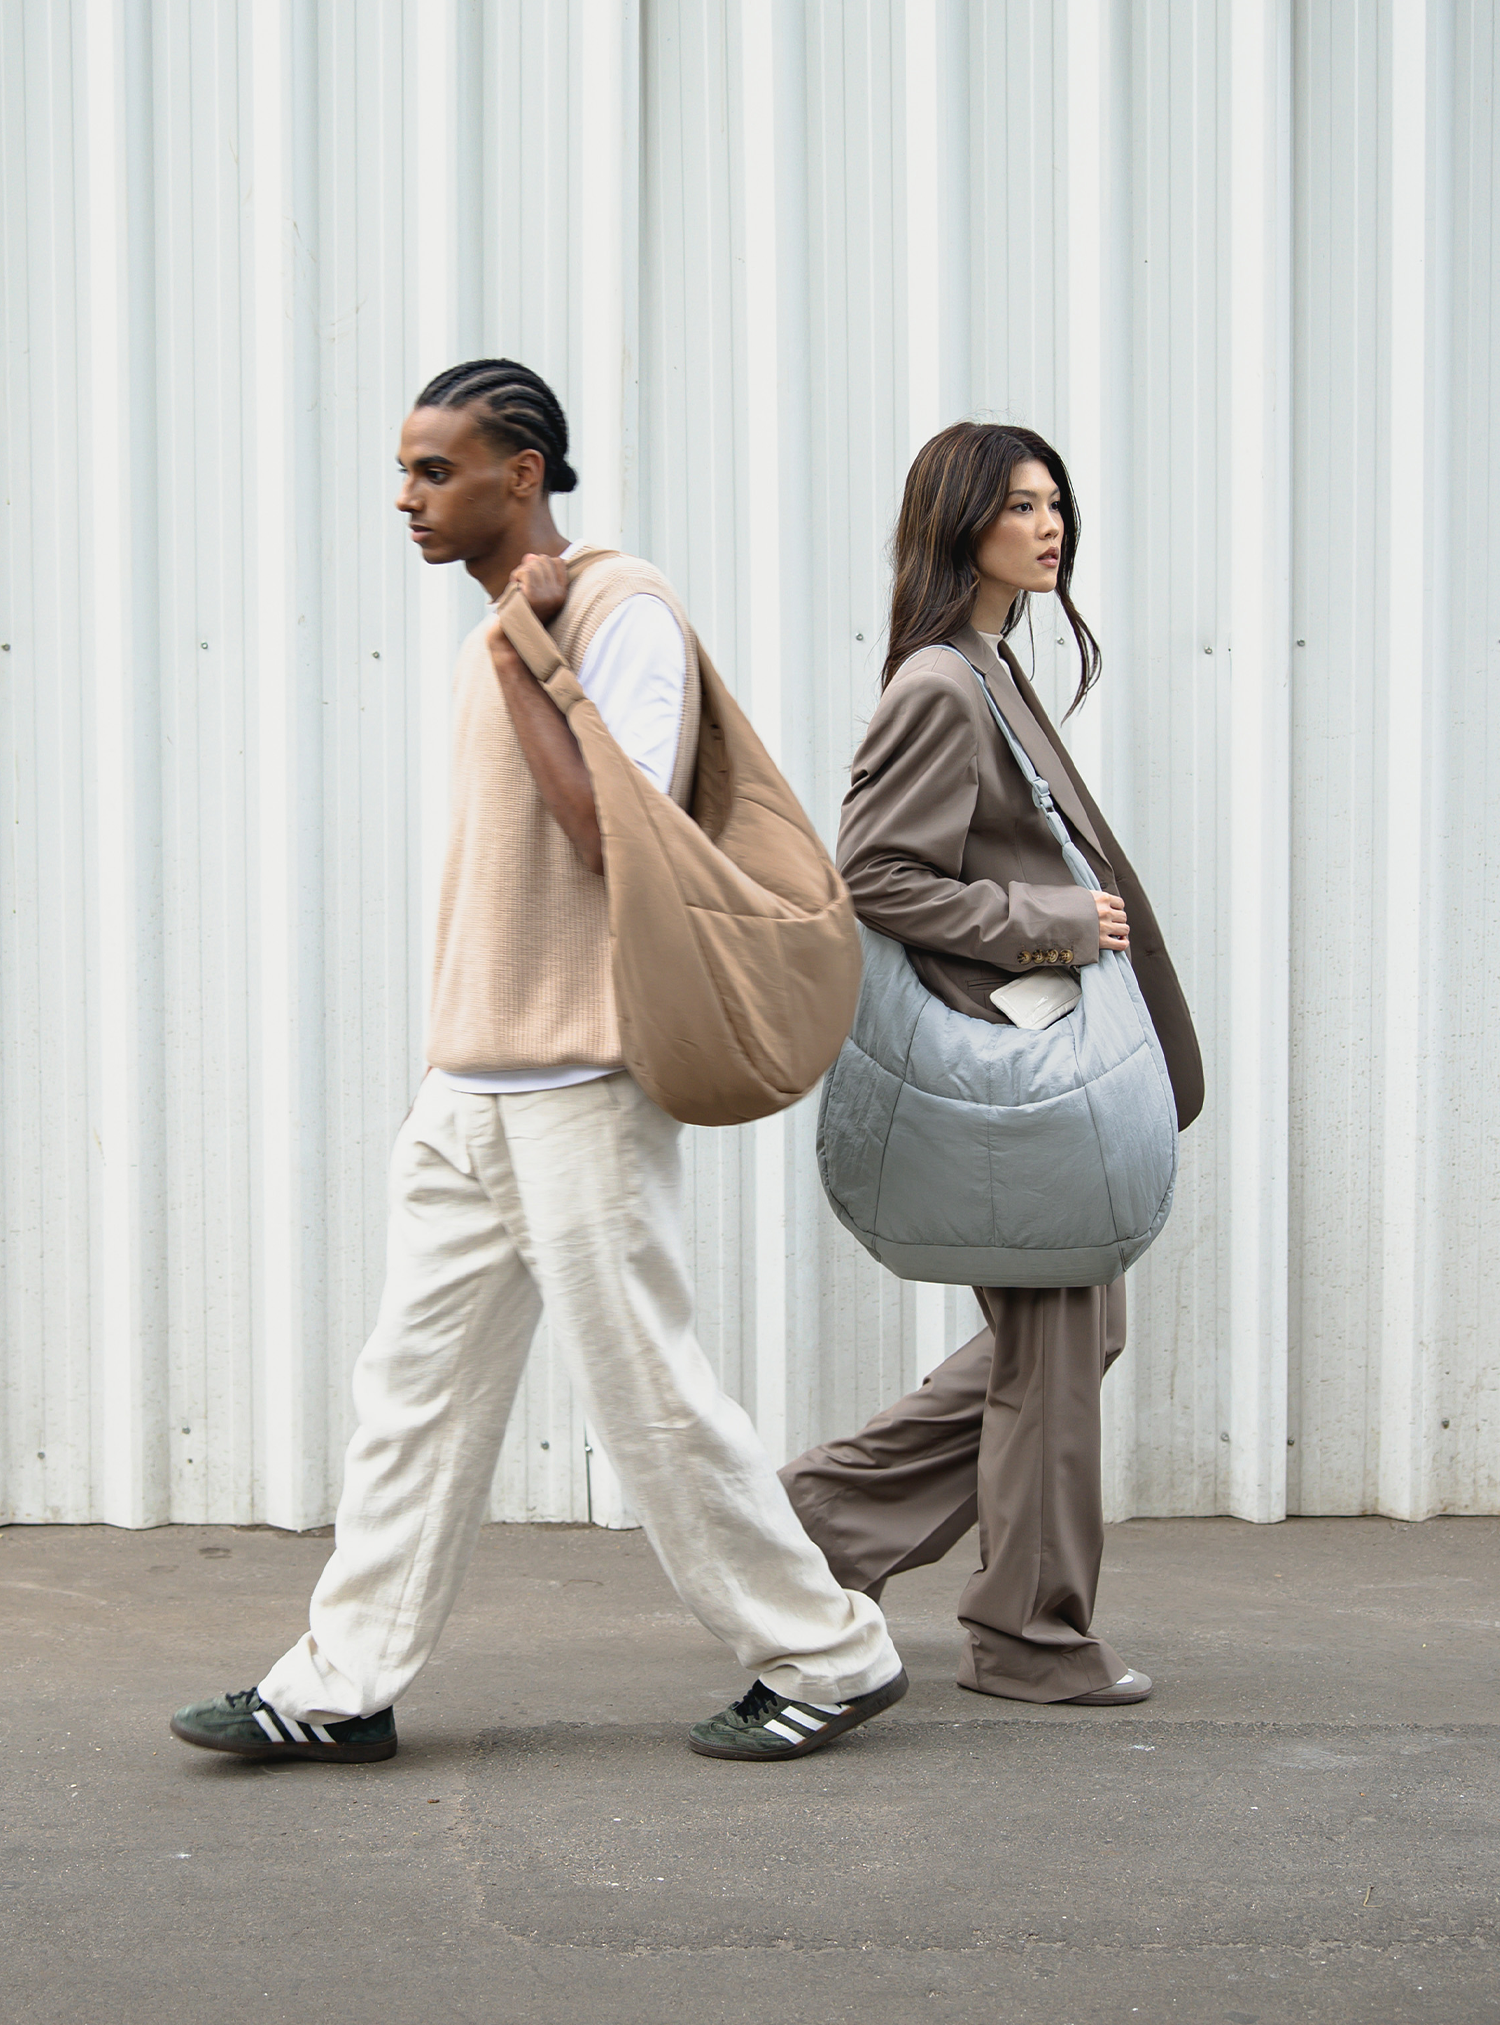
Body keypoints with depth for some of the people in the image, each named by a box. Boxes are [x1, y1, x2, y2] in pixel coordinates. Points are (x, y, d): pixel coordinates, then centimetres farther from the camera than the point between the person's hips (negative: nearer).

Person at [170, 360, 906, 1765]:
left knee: (644, 1387, -3)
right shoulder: (492, 641, 16)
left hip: (578, 1088, -9)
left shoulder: (625, 614, -12)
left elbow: (613, 832, -22)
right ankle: (342, 1685, 14)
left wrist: (523, 661, -18)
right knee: (416, 1380, 8)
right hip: (466, 1083, 9)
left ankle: (823, 1657, 11)